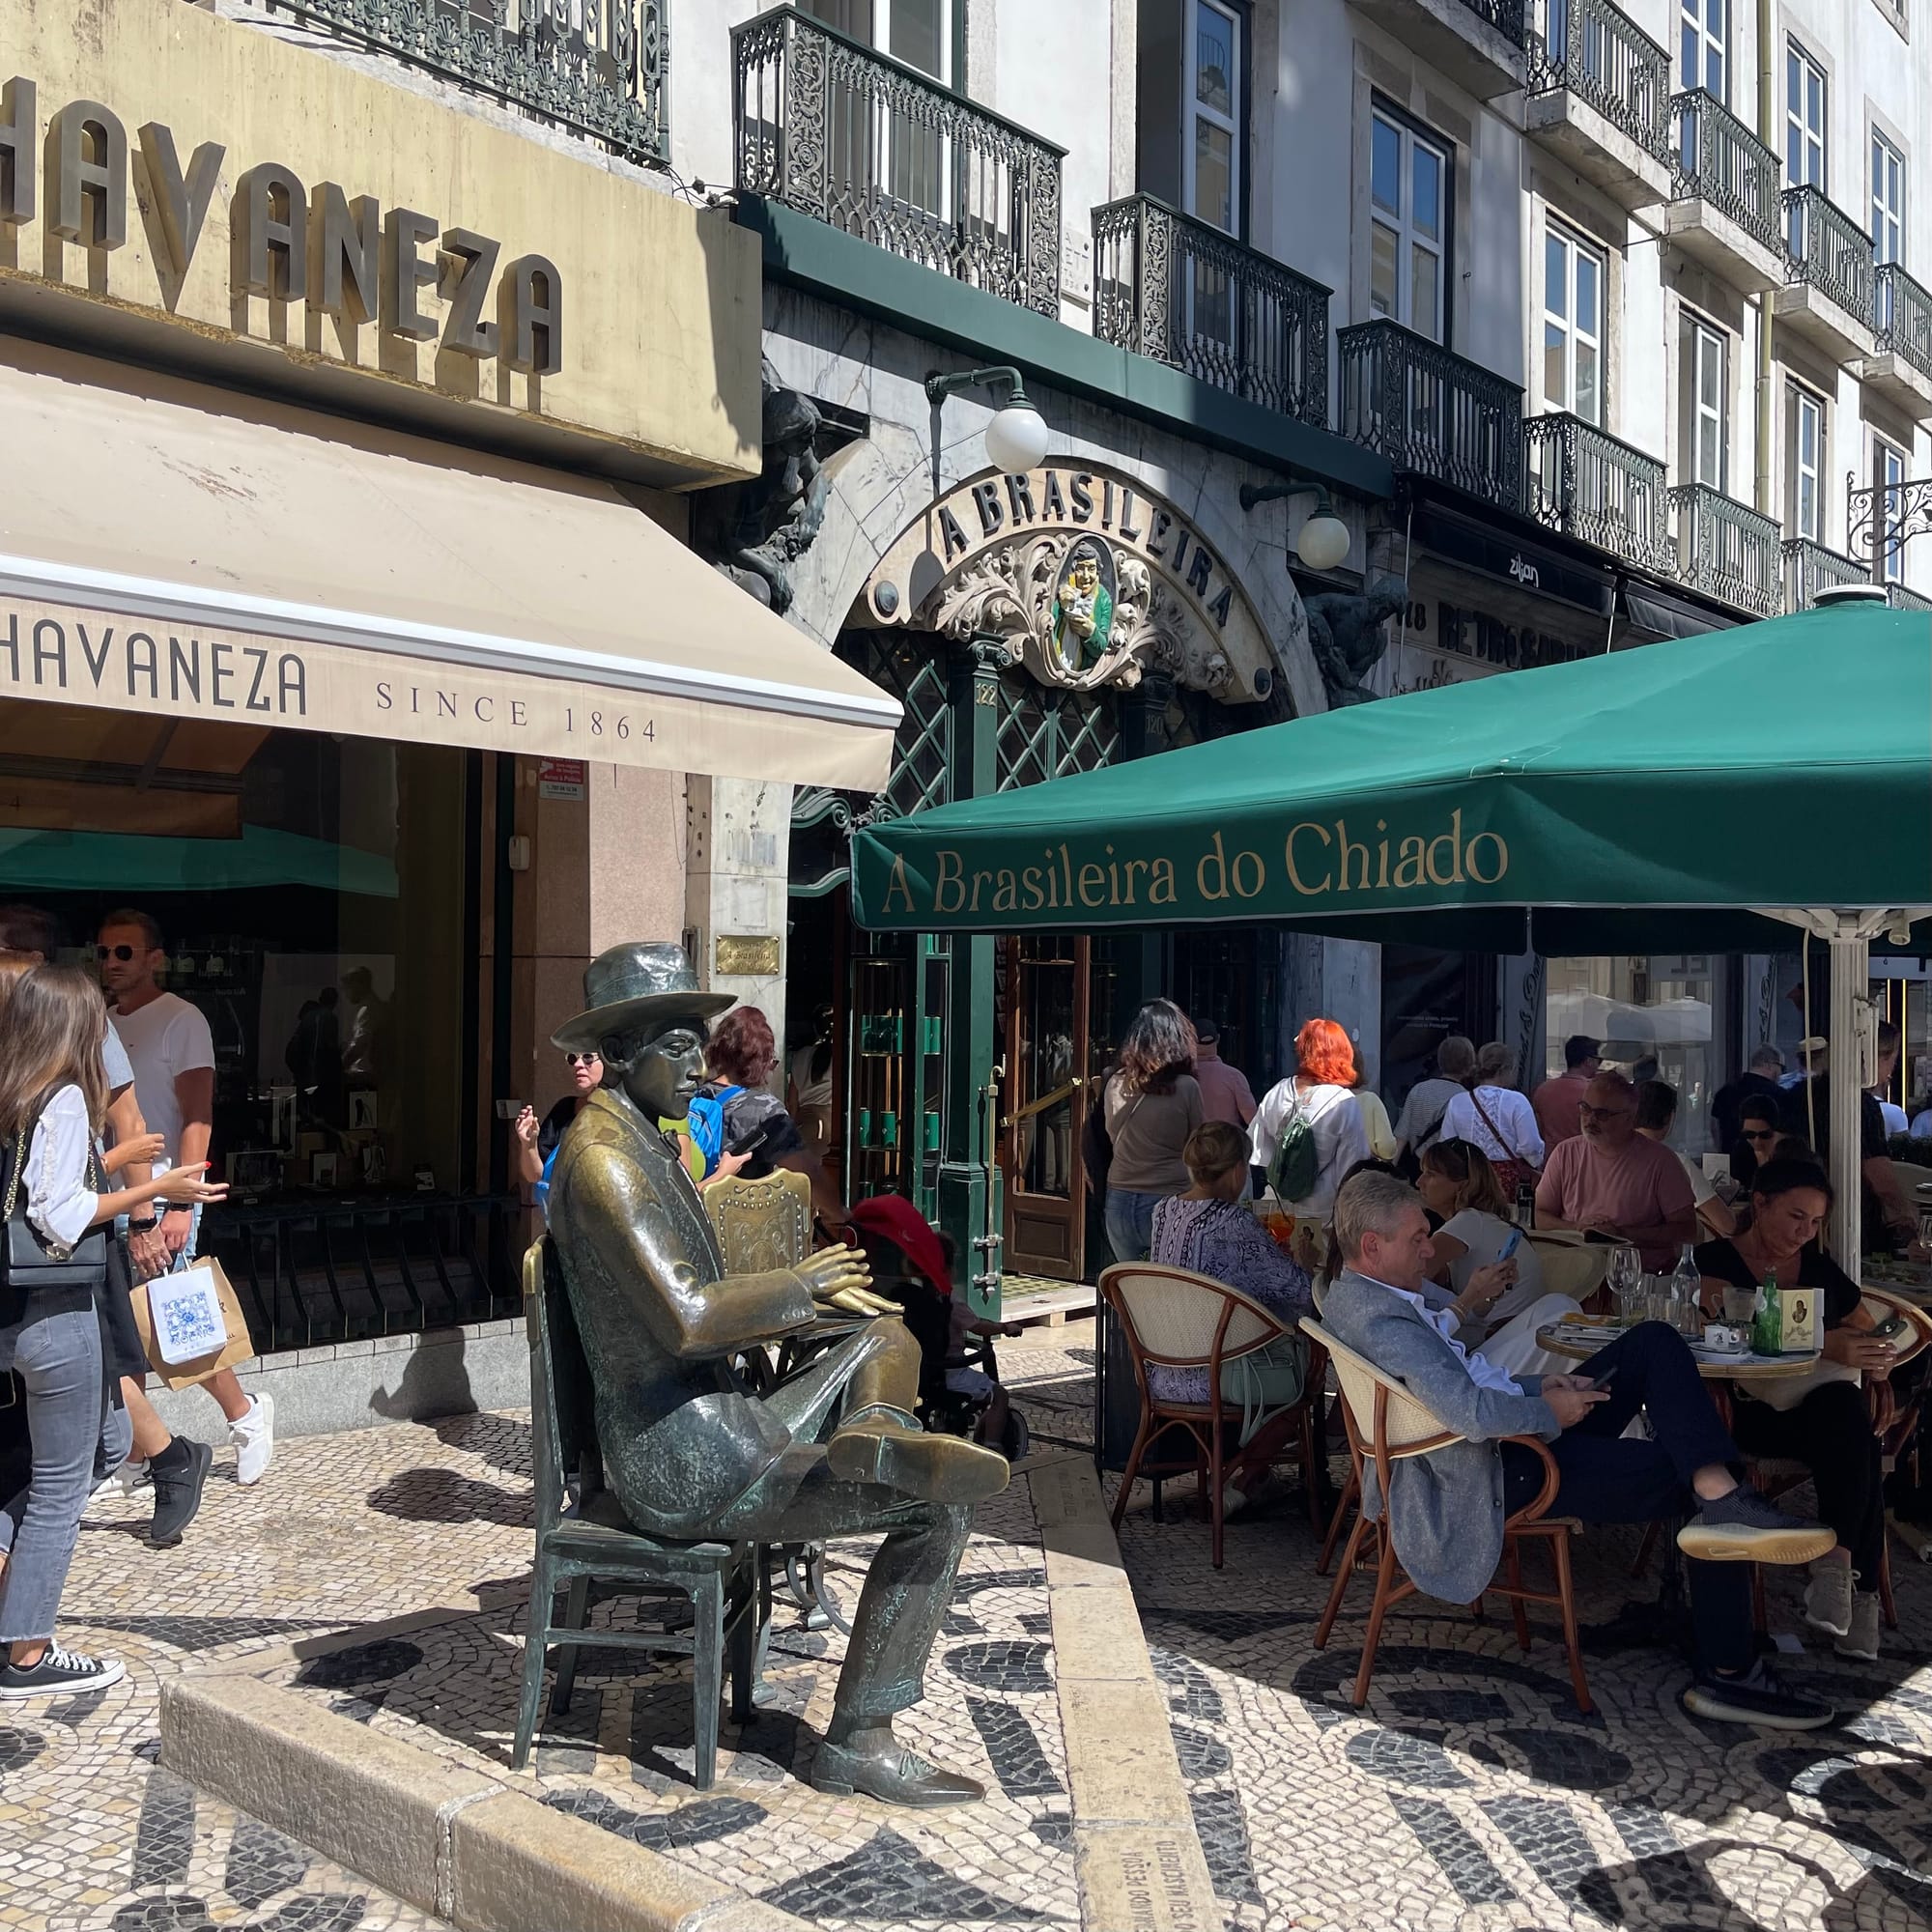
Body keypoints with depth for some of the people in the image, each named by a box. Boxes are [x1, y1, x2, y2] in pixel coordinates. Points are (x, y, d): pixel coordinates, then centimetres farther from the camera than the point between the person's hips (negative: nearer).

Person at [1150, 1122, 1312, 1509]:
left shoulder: (1163, 1211, 3)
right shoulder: (1233, 1223, -19)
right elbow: (1298, 1289, -13)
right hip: (1215, 1373, -7)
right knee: (1299, 1371, 17)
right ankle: (1240, 1481, 21)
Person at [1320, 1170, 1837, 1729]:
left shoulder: (1356, 1295, 11)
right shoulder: (1379, 1320, -24)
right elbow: (1471, 1413, -35)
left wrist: (1536, 1386, 6)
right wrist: (1548, 1411, -15)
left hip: (1527, 1426, 11)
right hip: (1506, 1467, -11)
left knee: (1655, 1342, 1)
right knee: (1686, 1482, -9)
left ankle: (1719, 1494, -18)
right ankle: (1729, 1674, -1)